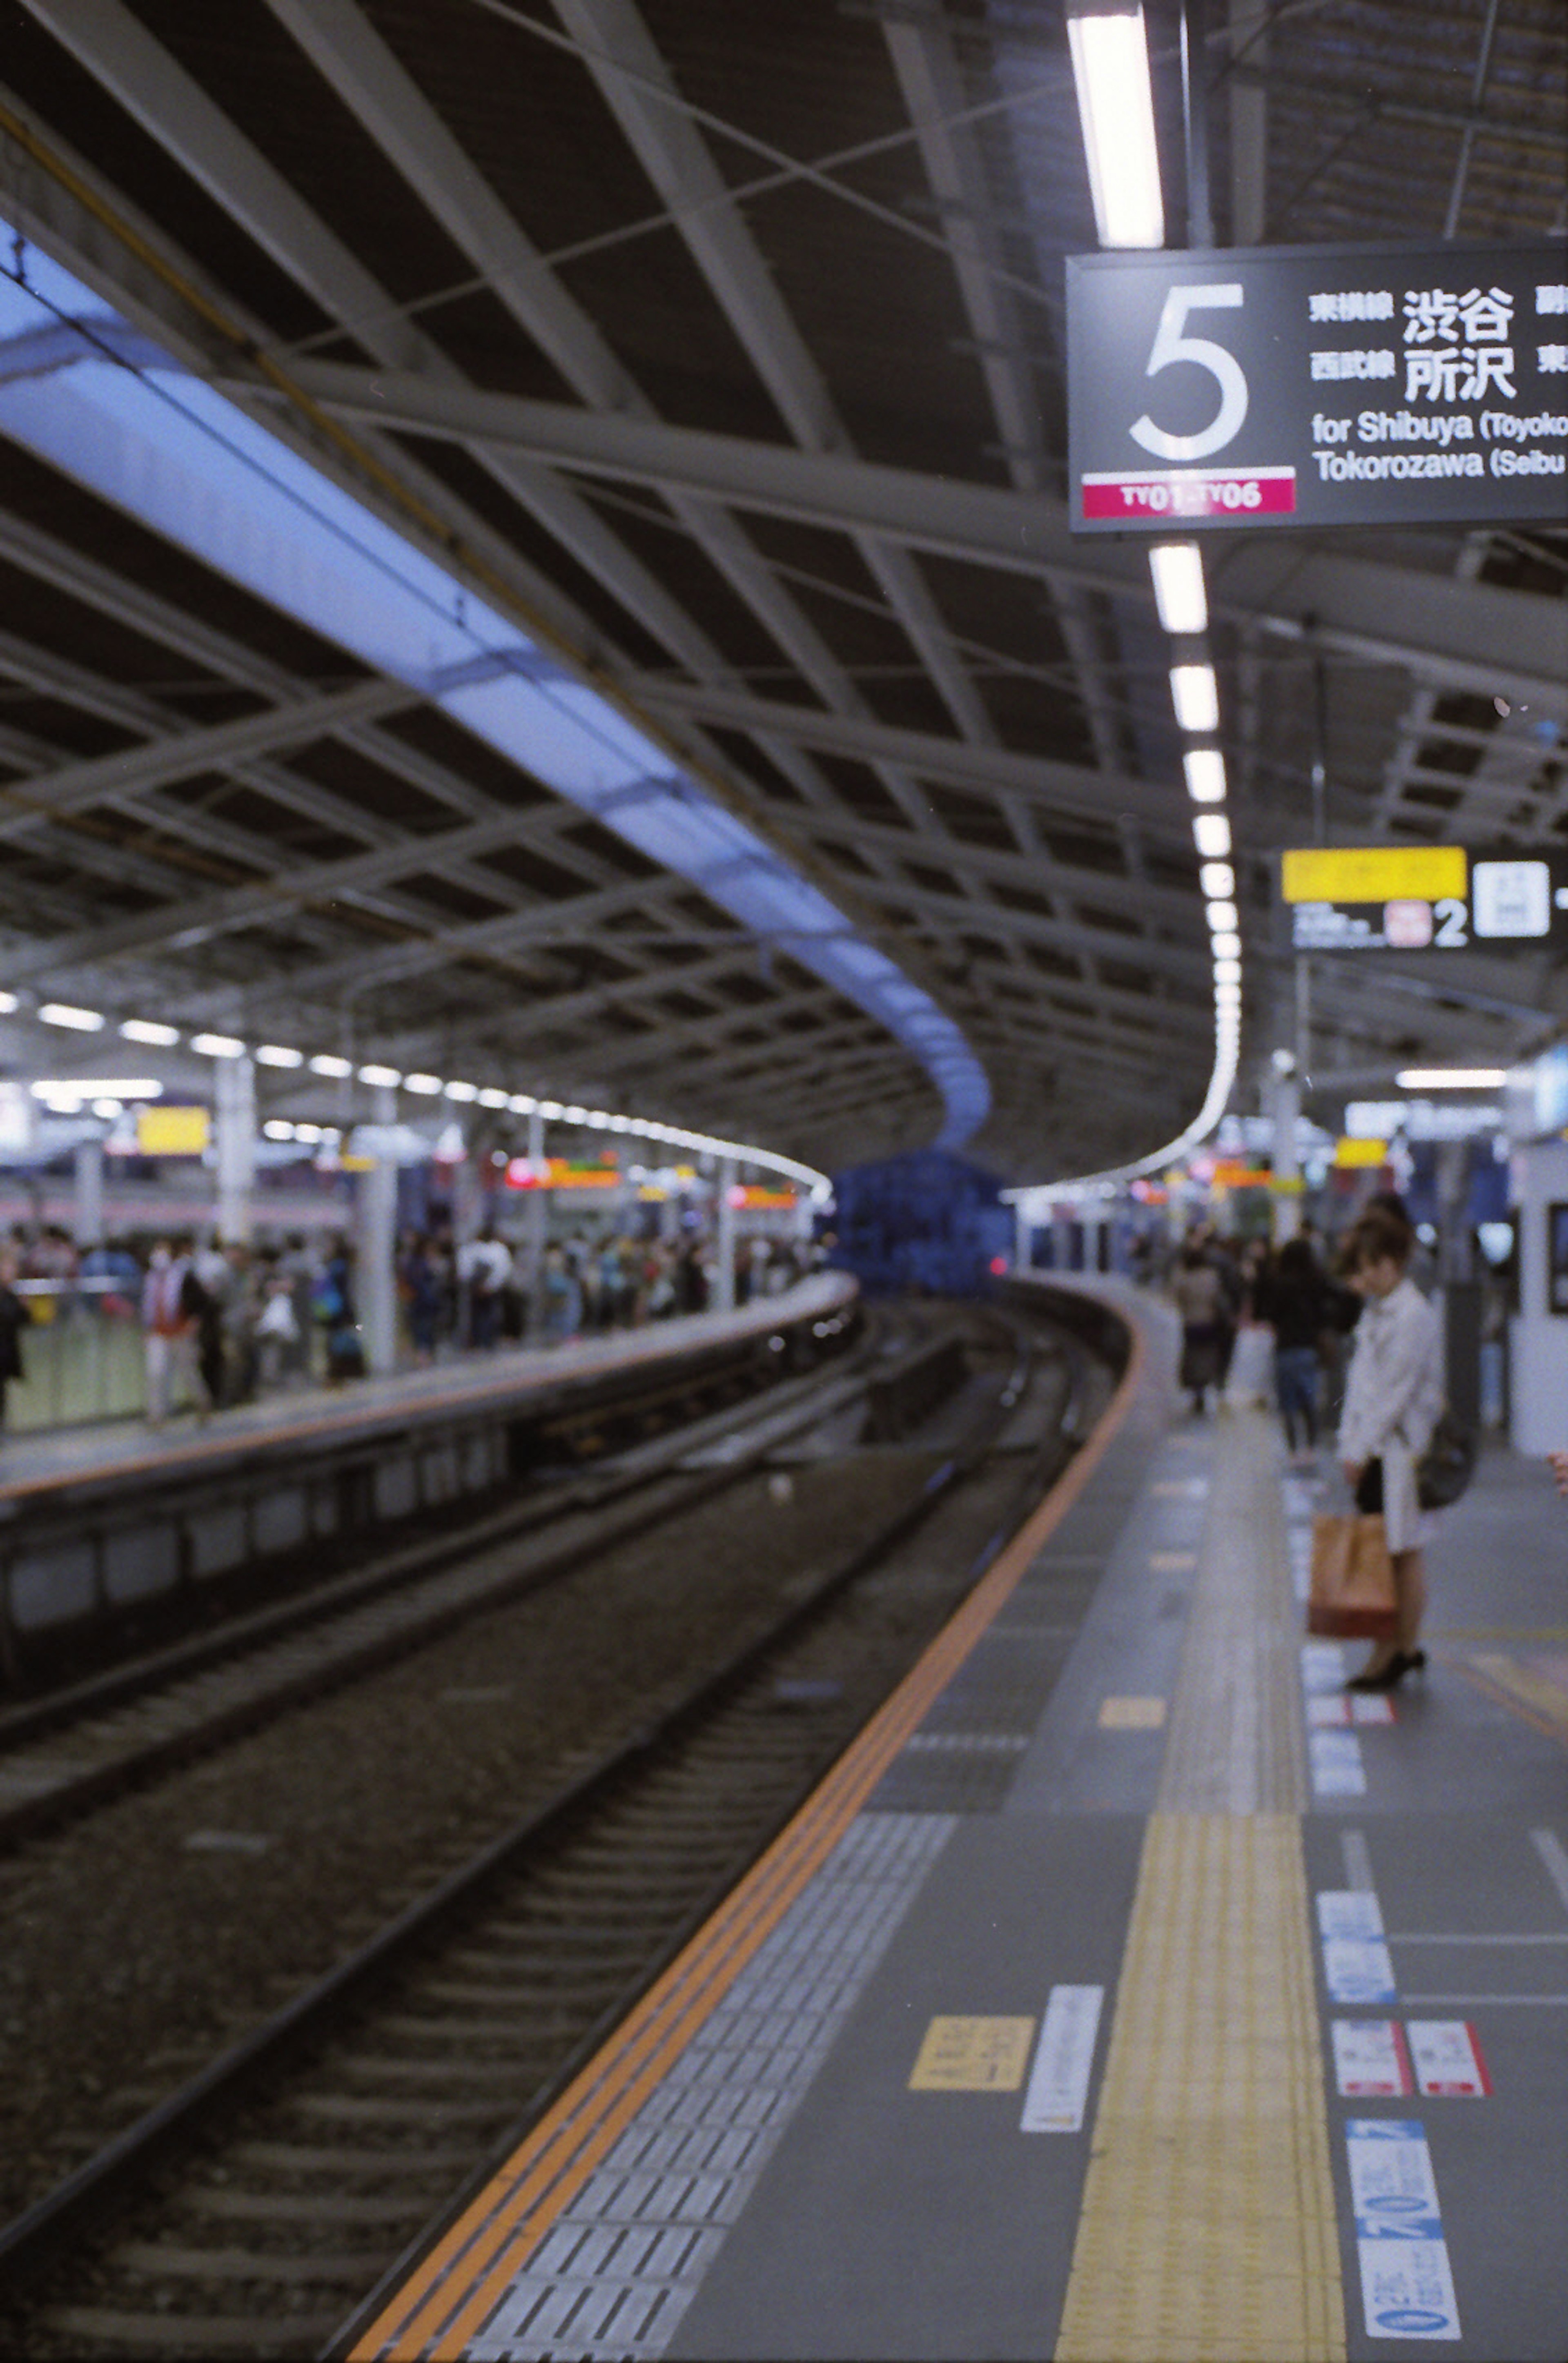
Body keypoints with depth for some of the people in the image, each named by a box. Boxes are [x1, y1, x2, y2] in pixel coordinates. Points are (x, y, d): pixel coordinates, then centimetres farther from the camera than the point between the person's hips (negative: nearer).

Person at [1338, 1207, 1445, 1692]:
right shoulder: (1375, 1311, 12)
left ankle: (1403, 1649, 9)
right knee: (1378, 1553, 9)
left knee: (1404, 1553, 1)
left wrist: (1362, 1449, -15)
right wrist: (1351, 1446, 9)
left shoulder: (1413, 1316, -15)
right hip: (1372, 1449, 8)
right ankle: (1394, 1648, 16)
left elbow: (1397, 1391, -17)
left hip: (1400, 1448, -8)